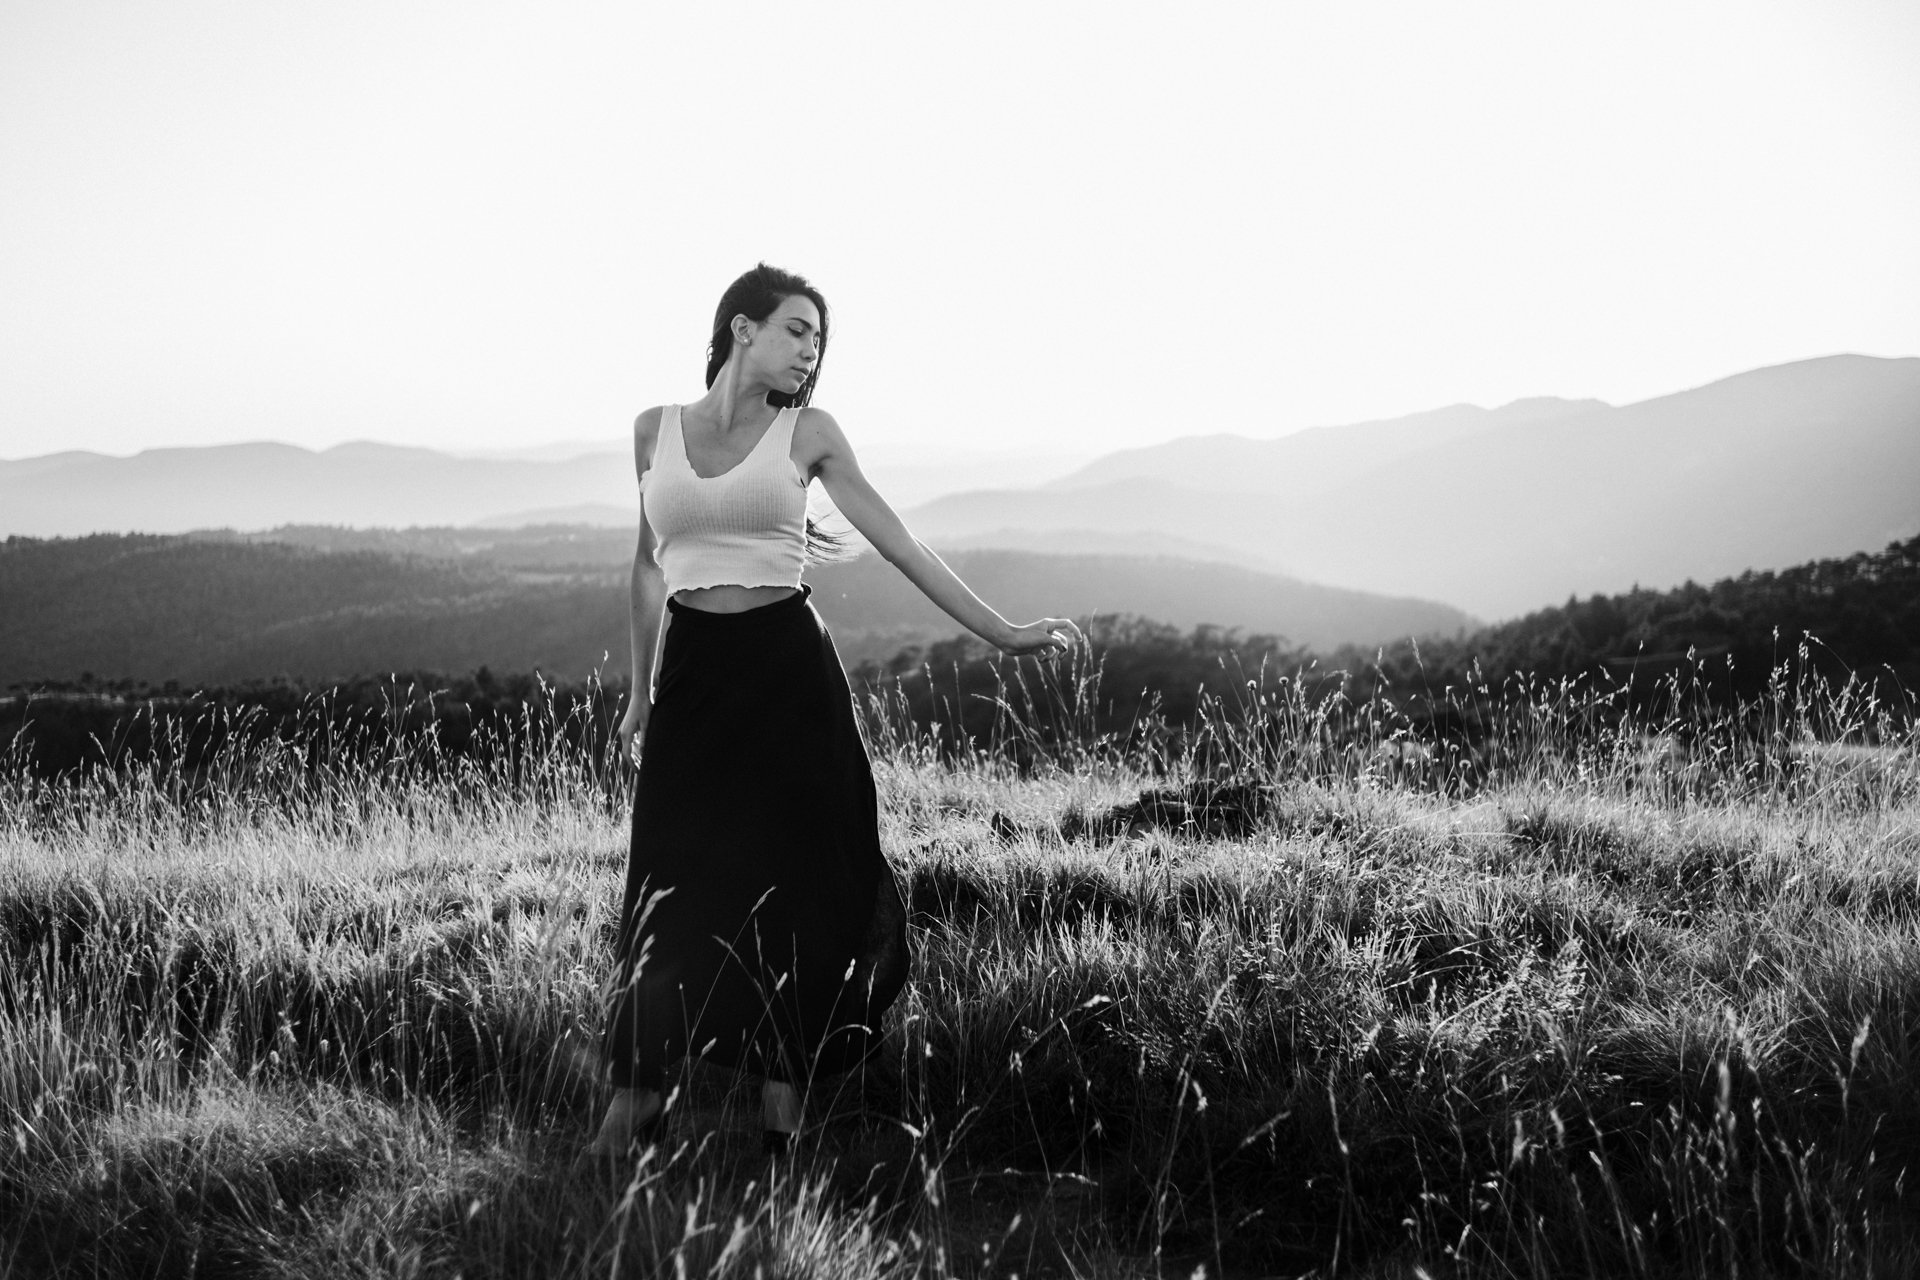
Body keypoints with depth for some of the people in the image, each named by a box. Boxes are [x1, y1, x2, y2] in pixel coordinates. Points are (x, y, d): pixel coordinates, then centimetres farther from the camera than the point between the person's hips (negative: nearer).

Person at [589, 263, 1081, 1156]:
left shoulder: (808, 432, 3)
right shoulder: (656, 430, 7)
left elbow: (896, 541, 2)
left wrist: (997, 631, -3)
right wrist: (640, 694, 17)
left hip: (788, 668, 0)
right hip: (691, 671, 0)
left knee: (795, 878, -1)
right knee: (672, 881, -3)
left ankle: (782, 1094, 9)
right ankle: (634, 1095, 5)